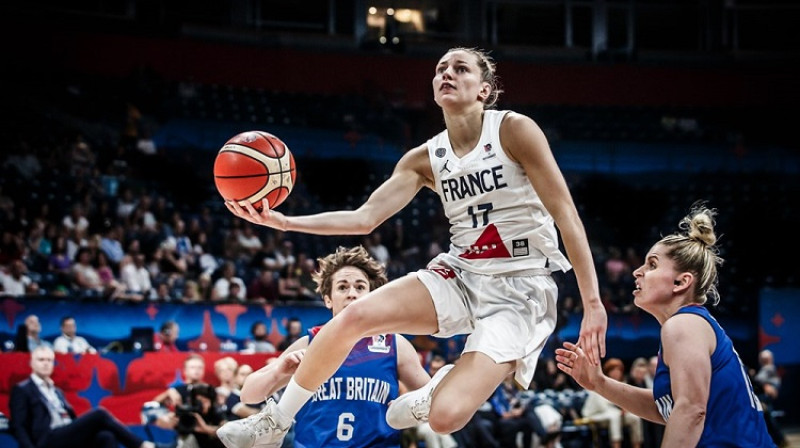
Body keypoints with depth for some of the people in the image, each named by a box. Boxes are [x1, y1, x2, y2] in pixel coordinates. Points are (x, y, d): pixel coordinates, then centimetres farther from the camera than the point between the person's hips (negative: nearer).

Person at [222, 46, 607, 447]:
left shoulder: (513, 129, -9)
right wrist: (286, 223, -16)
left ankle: (442, 388, 16)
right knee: (355, 317, -18)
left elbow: (566, 214, -12)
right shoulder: (425, 159, 6)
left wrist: (593, 303, -18)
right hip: (461, 274, 5)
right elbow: (366, 218, -2)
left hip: (522, 288, -5)